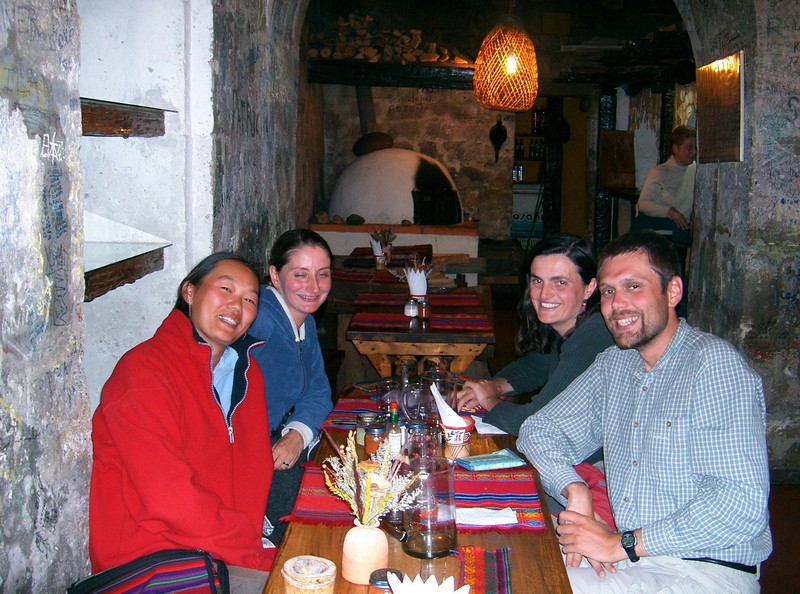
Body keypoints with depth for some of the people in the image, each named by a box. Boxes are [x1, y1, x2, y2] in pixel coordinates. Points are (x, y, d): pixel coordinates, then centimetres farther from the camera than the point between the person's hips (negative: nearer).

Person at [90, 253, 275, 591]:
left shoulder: (246, 370, 12)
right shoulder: (143, 371, -15)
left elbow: (256, 469, 7)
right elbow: (170, 499, -21)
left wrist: (252, 533, -12)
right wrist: (261, 557, -20)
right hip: (146, 556, -7)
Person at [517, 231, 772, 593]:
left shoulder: (714, 363, -15)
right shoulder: (612, 365, 10)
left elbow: (744, 505, -23)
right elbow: (540, 431, 11)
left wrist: (622, 544, -22)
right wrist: (575, 490, -10)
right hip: (627, 558, 6)